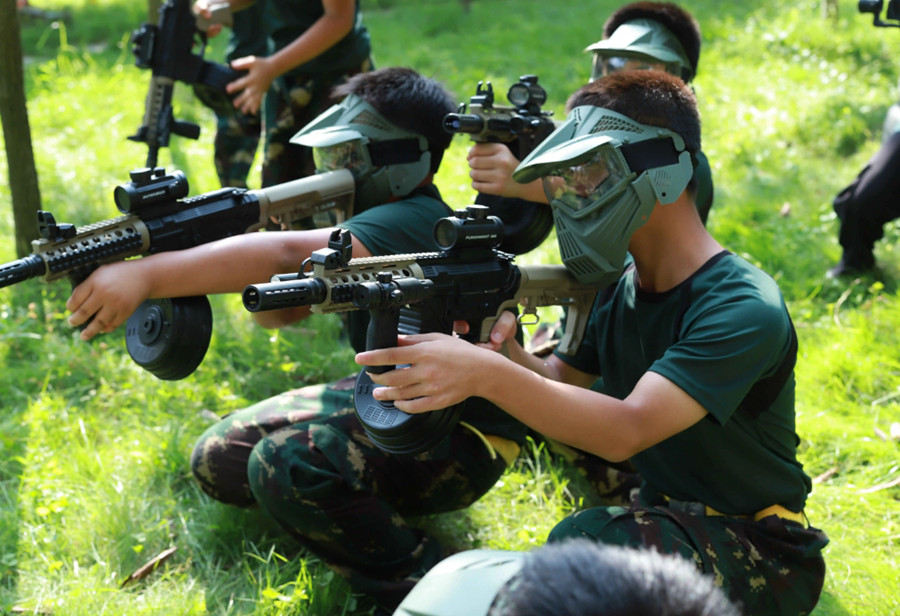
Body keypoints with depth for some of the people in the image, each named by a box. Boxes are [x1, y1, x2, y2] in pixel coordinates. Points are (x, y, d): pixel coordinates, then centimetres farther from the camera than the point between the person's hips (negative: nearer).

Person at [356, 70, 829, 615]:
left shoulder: (742, 307, -23)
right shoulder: (617, 290, 4)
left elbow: (628, 430, -34)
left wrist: (488, 375, -46)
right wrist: (502, 350, -19)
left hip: (757, 554, -7)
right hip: (667, 520, 7)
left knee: (586, 542, -34)